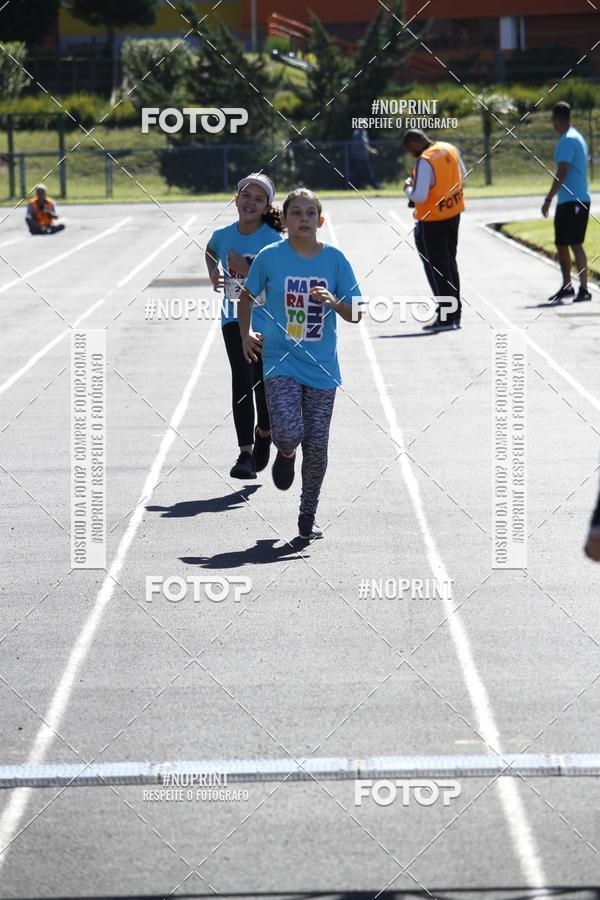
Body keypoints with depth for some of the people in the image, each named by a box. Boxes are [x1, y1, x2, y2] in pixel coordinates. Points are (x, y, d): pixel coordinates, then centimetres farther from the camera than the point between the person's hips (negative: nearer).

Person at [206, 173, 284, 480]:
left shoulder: (272, 240, -11)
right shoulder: (222, 236, 0)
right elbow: (210, 251, 25)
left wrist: (246, 270, -25)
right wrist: (213, 276, 8)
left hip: (267, 323, -1)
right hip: (235, 319, 1)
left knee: (263, 386, 6)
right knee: (242, 378, -17)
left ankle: (263, 433, 39)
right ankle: (245, 454, -19)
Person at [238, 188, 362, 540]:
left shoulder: (334, 259, -1)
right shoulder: (270, 257, -3)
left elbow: (356, 314, 1)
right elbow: (247, 295, 14)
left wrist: (334, 302, -18)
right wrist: (246, 334, 4)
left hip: (322, 366, 1)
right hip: (281, 361, -1)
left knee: (316, 447, 2)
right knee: (289, 432, -21)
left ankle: (308, 515, 21)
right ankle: (286, 453, 18)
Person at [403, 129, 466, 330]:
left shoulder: (424, 162, -23)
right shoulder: (450, 149, 1)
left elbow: (419, 196, -25)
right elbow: (462, 175, 18)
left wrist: (408, 188, -6)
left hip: (432, 220, -8)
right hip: (453, 213, 8)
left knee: (436, 268, 2)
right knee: (450, 263, 18)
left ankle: (445, 317, 1)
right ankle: (455, 314, 22)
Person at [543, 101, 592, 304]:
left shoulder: (568, 140, -14)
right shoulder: (576, 138, 17)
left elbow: (561, 173, -21)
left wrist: (548, 199, -19)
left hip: (573, 201, -9)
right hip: (566, 201, 9)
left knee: (575, 243, -6)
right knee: (561, 244, 13)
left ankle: (583, 289, -4)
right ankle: (567, 287, 16)